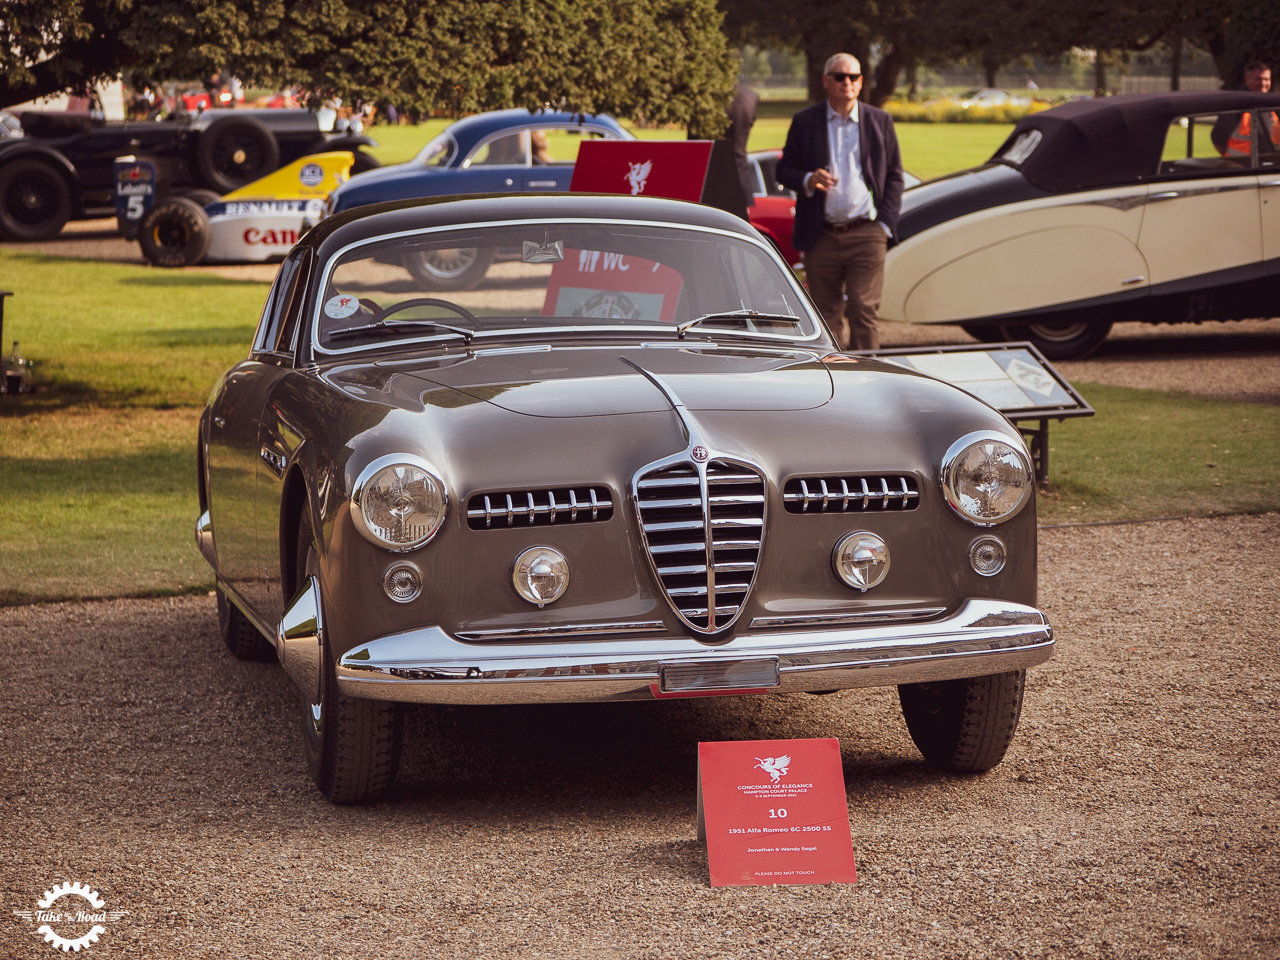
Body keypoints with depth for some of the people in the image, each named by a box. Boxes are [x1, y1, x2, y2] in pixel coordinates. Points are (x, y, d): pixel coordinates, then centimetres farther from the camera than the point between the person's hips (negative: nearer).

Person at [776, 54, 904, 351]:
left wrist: (886, 223, 0)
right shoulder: (804, 122, 8)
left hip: (866, 234, -1)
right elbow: (784, 170, 9)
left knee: (864, 309, -9)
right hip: (821, 237, 1)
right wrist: (807, 180, -13)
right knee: (826, 314, 6)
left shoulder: (880, 122, 10)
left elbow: (895, 175, 11)